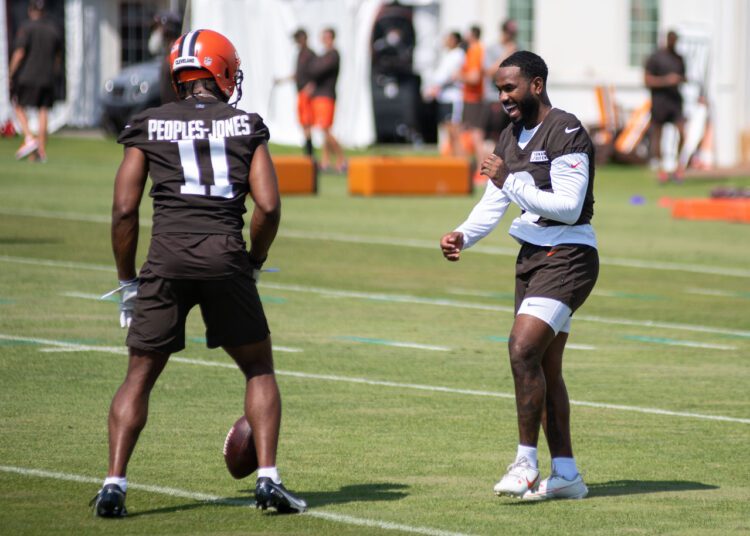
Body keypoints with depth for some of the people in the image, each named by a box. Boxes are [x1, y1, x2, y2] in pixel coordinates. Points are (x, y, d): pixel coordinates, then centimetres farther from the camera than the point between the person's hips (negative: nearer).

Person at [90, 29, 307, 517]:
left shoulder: (149, 128, 11)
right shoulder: (247, 127, 11)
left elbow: (124, 210, 5)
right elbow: (268, 207, 2)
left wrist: (128, 281, 13)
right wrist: (254, 264, 17)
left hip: (167, 259, 0)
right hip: (225, 256, 0)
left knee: (140, 376, 11)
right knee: (259, 369, 16)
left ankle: (114, 483, 0)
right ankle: (269, 479, 6)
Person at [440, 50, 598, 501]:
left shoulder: (566, 132, -13)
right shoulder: (512, 136, 14)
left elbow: (568, 207, -20)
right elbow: (493, 203, 13)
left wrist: (511, 181, -20)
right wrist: (463, 235, -5)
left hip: (567, 257, -9)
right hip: (533, 256, 9)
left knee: (523, 349, -20)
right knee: (546, 368, 9)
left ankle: (527, 464, -14)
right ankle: (566, 475, 15)